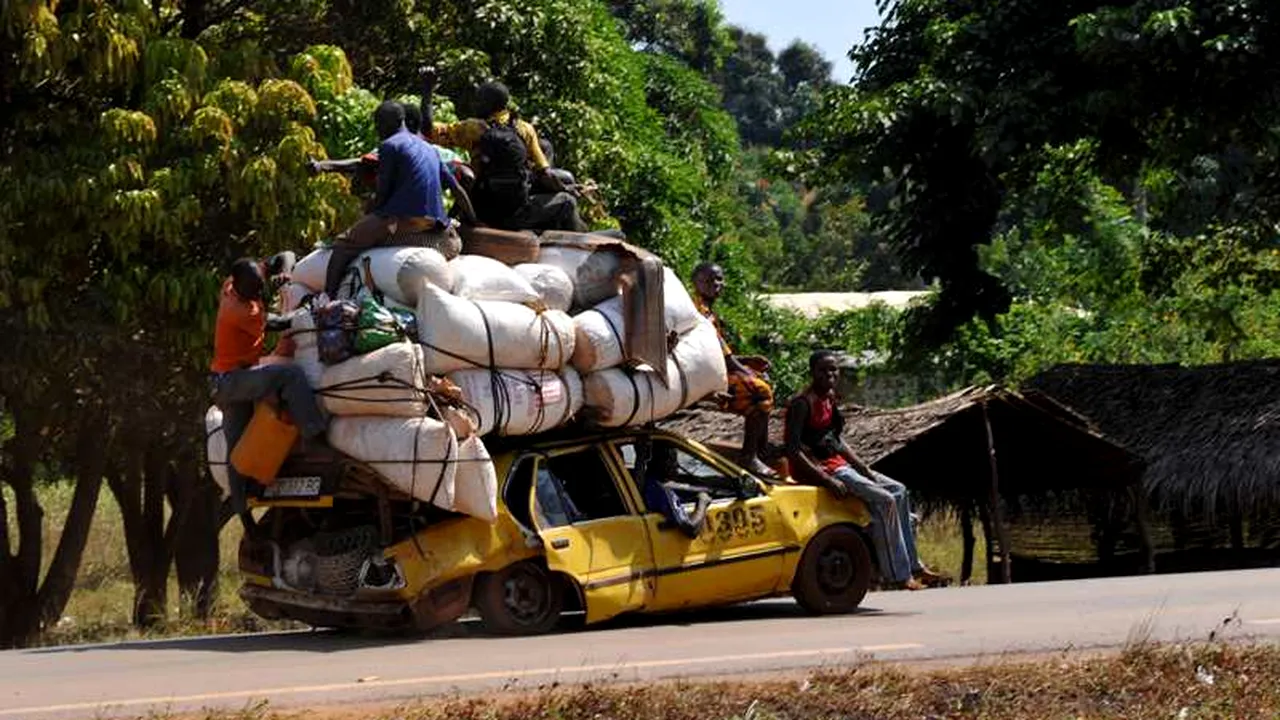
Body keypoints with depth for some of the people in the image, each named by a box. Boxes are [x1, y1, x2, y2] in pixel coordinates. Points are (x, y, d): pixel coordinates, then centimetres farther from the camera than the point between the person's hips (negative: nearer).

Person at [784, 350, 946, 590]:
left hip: (837, 463, 10)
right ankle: (898, 574, -15)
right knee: (884, 500, -19)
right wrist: (826, 480, -27)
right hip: (819, 468, -10)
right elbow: (792, 450, -22)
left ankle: (912, 566, 8)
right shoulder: (802, 403, -15)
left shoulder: (829, 397, 12)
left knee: (899, 491, 6)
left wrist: (864, 468, 5)